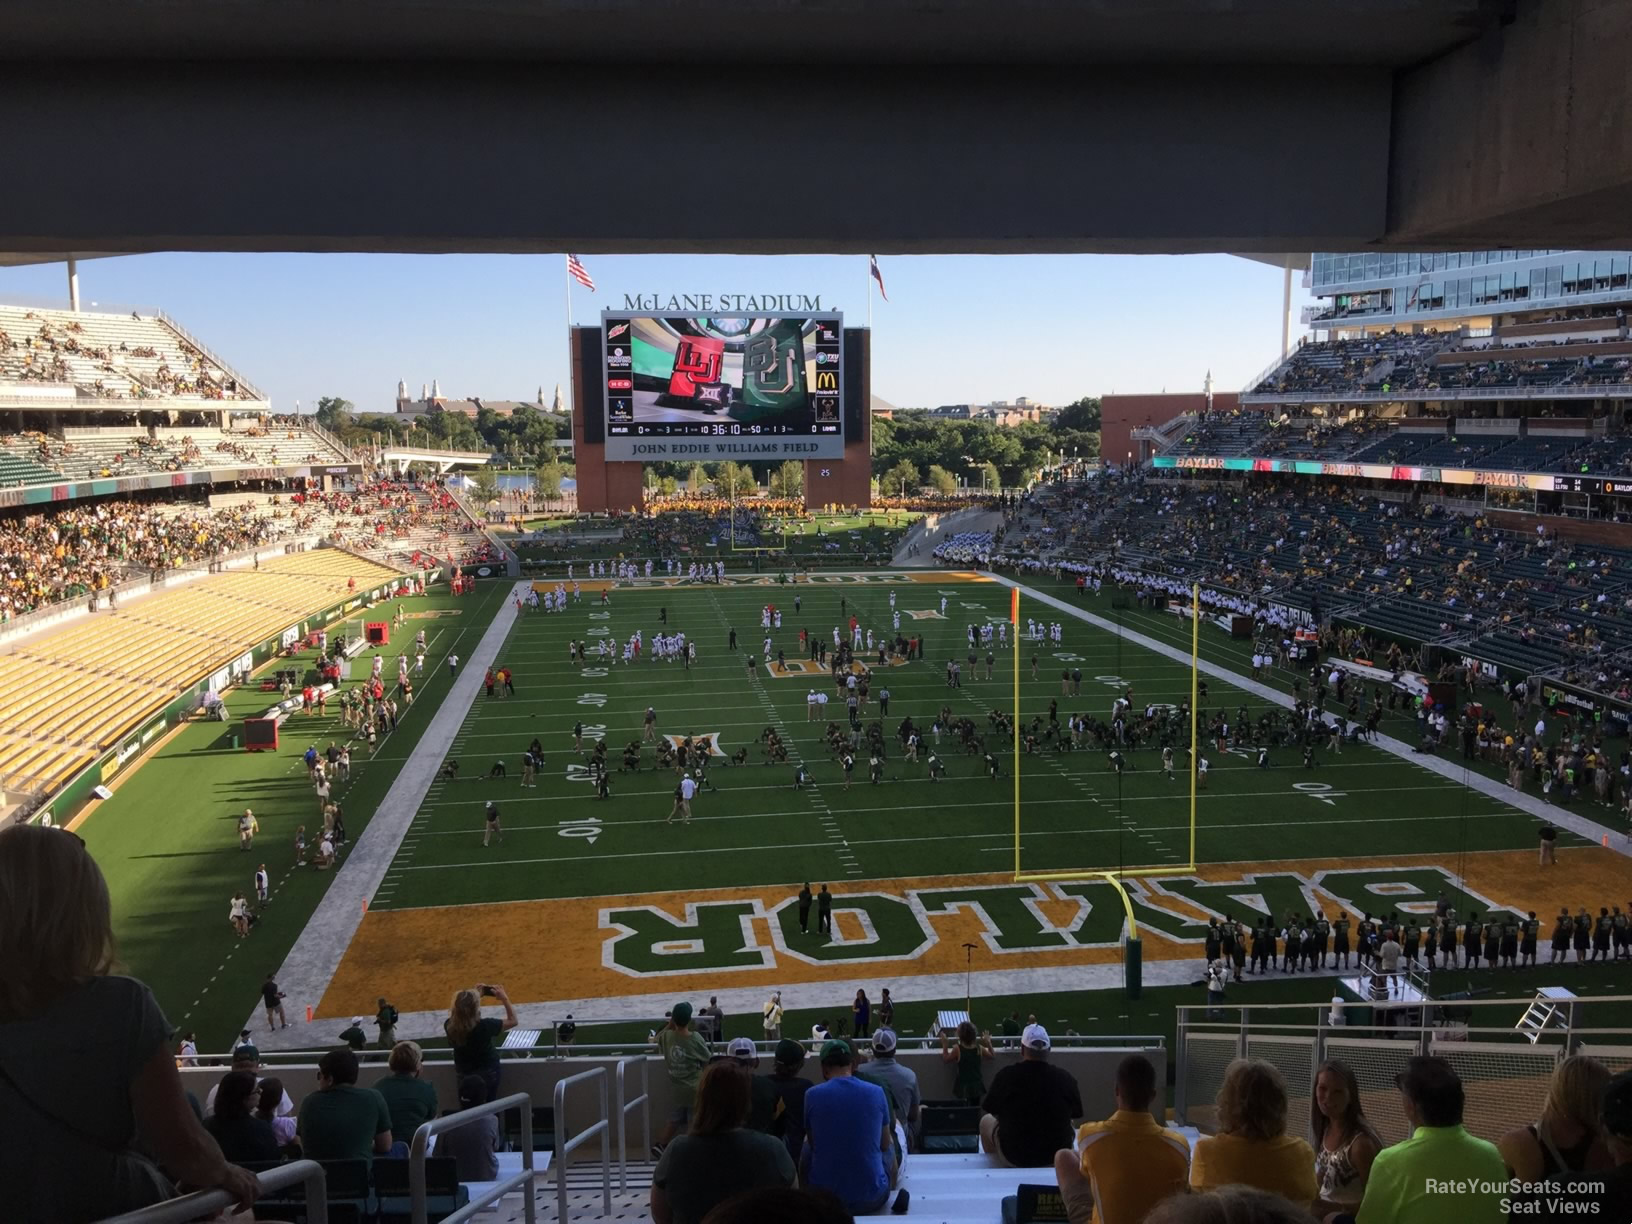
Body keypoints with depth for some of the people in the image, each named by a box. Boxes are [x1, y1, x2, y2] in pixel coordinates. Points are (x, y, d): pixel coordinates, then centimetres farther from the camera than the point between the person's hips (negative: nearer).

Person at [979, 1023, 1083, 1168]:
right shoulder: (1067, 1079, -12)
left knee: (986, 1121, 26)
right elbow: (1073, 1117, 4)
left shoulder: (1006, 1075, -14)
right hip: (1057, 1156, 2)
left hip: (1014, 1155, -1)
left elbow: (990, 1111, 2)